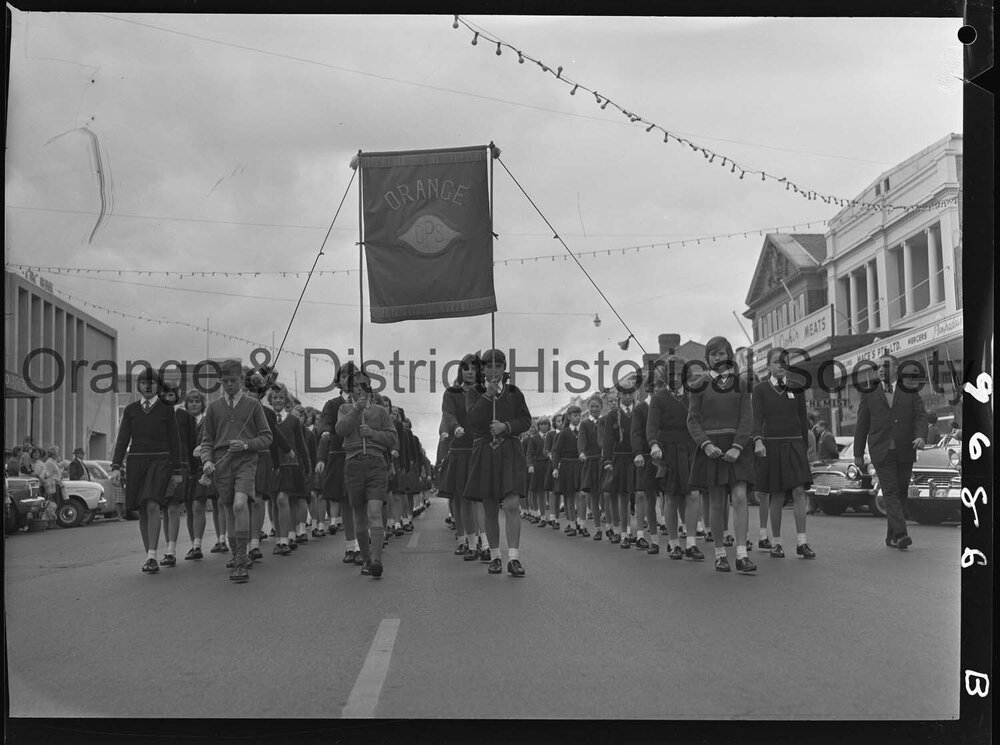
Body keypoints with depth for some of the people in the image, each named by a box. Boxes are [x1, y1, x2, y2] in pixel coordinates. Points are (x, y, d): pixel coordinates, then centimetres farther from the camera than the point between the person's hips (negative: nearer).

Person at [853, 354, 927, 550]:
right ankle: (901, 535, -21)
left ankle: (891, 537, 16)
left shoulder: (910, 392, 9)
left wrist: (921, 436, -21)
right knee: (891, 493, -12)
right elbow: (862, 424, 9)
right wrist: (858, 453, 8)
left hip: (905, 452, 2)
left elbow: (921, 417, 0)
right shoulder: (869, 394, 8)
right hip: (882, 452, -2)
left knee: (901, 494, 6)